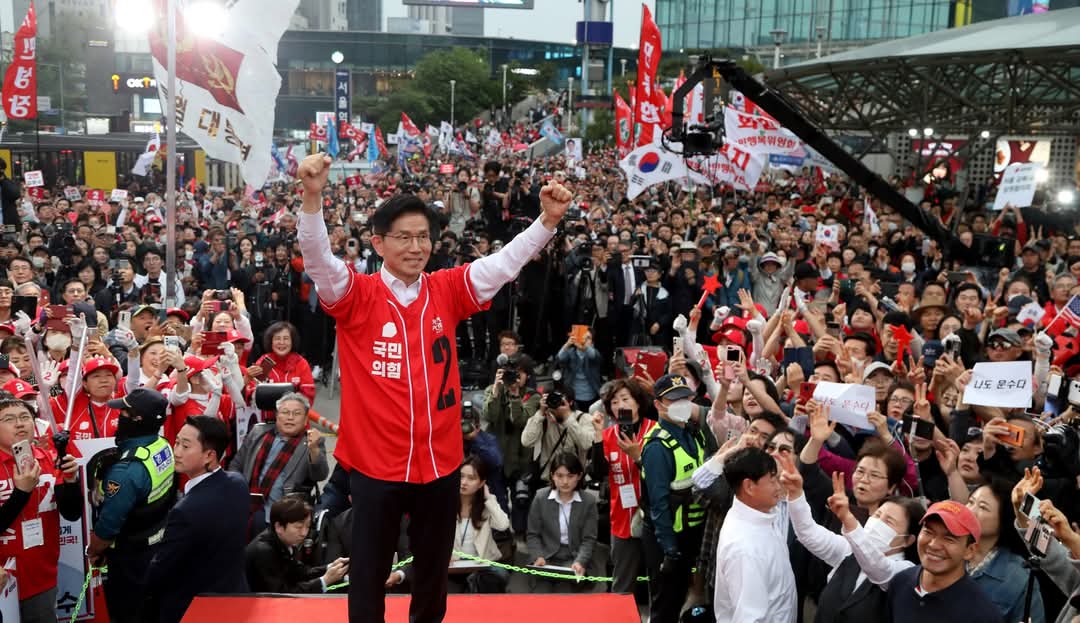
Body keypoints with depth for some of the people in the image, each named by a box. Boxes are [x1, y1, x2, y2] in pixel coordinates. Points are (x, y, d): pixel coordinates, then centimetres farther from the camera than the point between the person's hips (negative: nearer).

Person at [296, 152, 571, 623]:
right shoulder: (356, 295, -8)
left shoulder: (448, 291, 1)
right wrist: (312, 196, -39)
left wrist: (548, 220, -18)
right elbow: (317, 258, -23)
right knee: (369, 573, 8)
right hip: (375, 464, -3)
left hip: (440, 460, 3)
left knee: (434, 571, 20)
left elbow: (505, 262, -4)